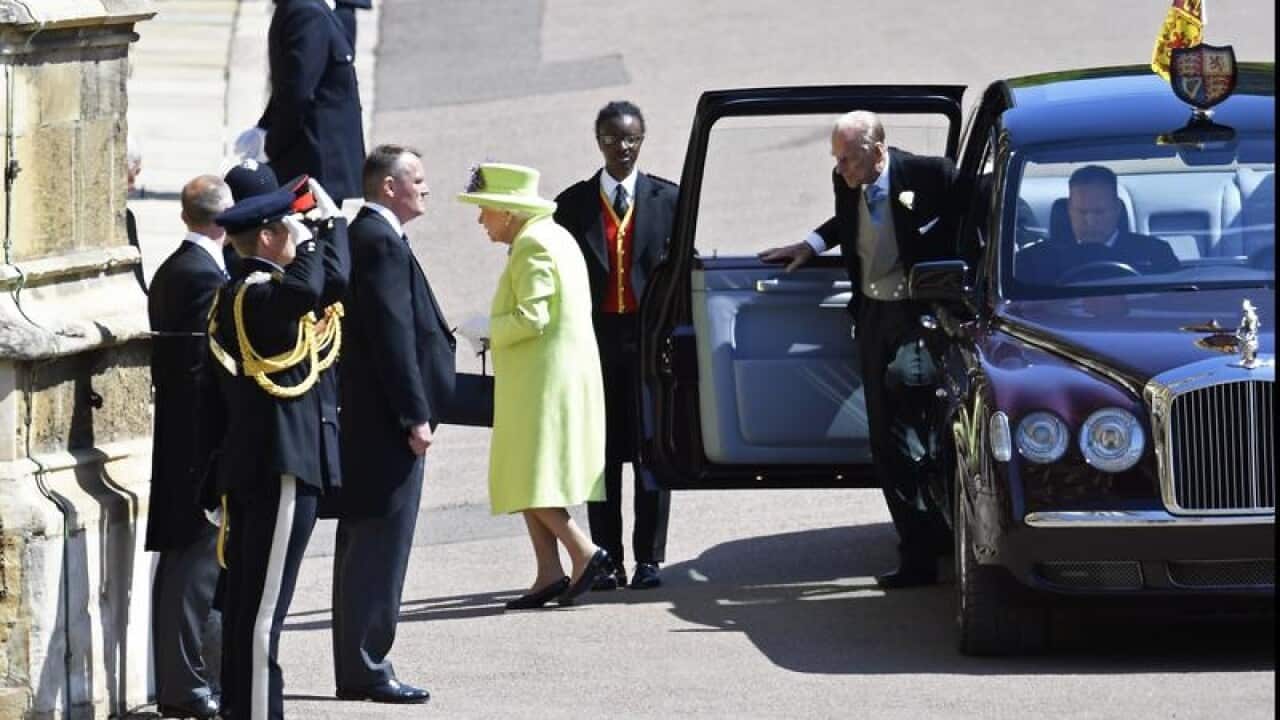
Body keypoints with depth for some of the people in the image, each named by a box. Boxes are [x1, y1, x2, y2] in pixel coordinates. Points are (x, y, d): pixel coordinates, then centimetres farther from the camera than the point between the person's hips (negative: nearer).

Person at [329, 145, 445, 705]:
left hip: (365, 422, 10)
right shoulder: (381, 242, -15)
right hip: (386, 426, -10)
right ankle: (367, 669, -4)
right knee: (381, 549, -6)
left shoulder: (362, 237, 16)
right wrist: (415, 416, -18)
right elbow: (393, 334, -20)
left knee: (363, 549, 12)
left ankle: (356, 668, 17)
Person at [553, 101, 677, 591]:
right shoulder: (574, 204, 6)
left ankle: (649, 559, 5)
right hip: (596, 336, 1)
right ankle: (607, 559, 5)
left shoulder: (666, 199, 6)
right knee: (601, 451, 2)